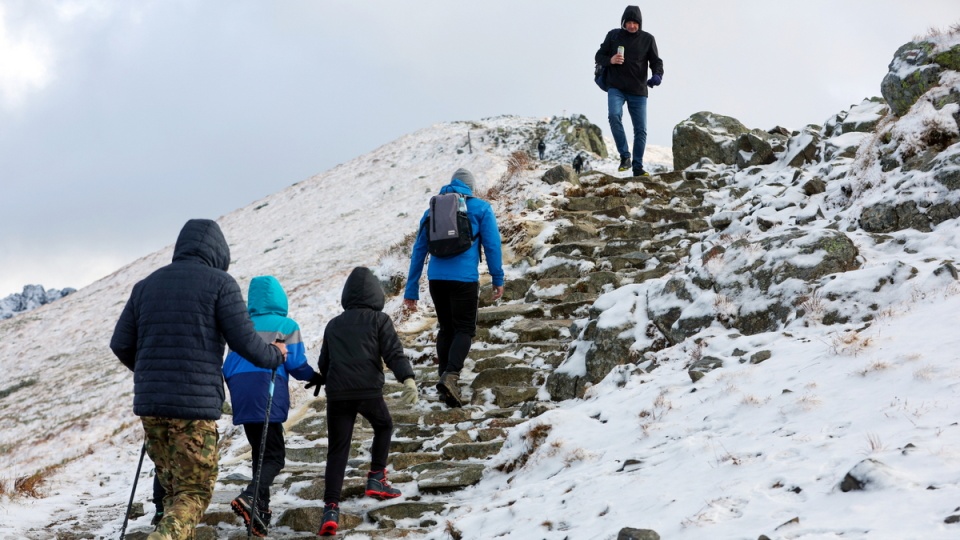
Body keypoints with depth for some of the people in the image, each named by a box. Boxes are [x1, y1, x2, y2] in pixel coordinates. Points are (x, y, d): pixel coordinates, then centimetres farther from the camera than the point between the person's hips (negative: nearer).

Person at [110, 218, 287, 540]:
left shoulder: (147, 284, 12)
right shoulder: (219, 283, -3)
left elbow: (121, 344, 12)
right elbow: (245, 343, -6)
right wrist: (275, 355, 15)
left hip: (149, 405, 5)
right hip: (195, 405, -5)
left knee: (173, 489, 17)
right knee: (194, 493, 1)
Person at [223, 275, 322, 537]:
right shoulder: (287, 326, 5)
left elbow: (229, 365, 17)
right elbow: (296, 365, 0)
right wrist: (316, 377, 19)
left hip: (241, 394, 5)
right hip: (267, 396, -5)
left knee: (260, 452, 18)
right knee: (274, 455, -3)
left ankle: (260, 509, 14)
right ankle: (250, 497, -27)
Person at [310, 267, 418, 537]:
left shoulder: (333, 325, 20)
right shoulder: (379, 320, 8)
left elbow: (324, 363, 30)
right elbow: (394, 353, -7)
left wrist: (319, 381, 50)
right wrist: (408, 379, -17)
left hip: (337, 393, 3)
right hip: (368, 390, -3)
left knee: (337, 451, 4)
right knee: (384, 426, 26)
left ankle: (331, 507, -8)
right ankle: (376, 479, 20)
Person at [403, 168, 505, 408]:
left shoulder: (433, 209, 16)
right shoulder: (480, 208, 6)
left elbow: (419, 250, 15)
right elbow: (492, 245, 1)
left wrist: (411, 290, 17)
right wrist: (498, 279, 10)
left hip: (436, 278, 4)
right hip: (464, 278, -4)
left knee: (446, 329, 16)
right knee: (464, 329, 1)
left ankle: (445, 377, 11)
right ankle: (451, 375, -21)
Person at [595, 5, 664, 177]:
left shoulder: (647, 39, 2)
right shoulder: (613, 35, 2)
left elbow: (656, 61, 3)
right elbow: (599, 56, 9)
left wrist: (657, 75, -19)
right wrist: (610, 60, -13)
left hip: (638, 91, 1)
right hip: (616, 88, -1)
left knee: (641, 130, 2)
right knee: (614, 115, -28)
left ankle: (638, 167, 13)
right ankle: (625, 156, -16)